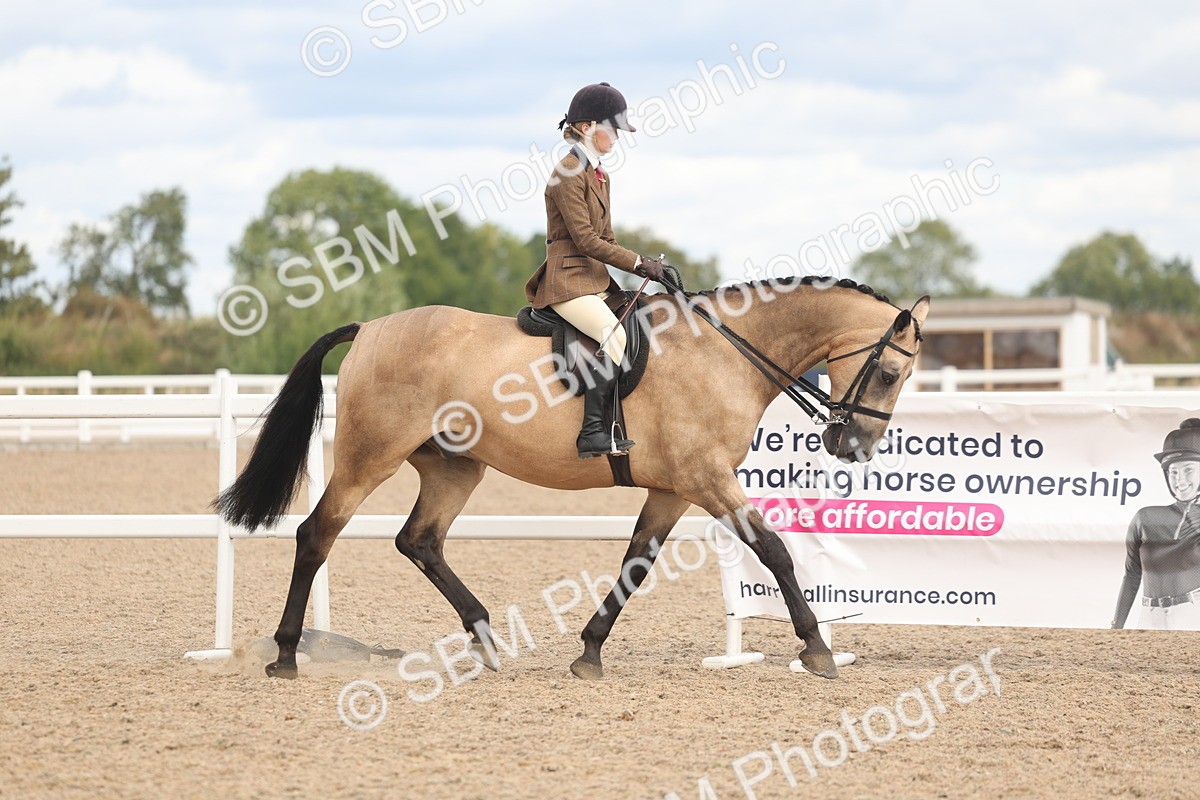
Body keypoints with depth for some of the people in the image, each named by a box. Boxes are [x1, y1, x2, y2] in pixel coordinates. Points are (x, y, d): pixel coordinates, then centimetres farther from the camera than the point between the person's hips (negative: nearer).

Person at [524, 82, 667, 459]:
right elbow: (585, 239, -17)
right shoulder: (568, 174, -12)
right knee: (615, 336, -28)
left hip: (596, 279, 10)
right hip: (568, 280, -10)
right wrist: (637, 262, -15)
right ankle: (592, 433, -30)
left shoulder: (599, 175, 18)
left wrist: (643, 267, 9)